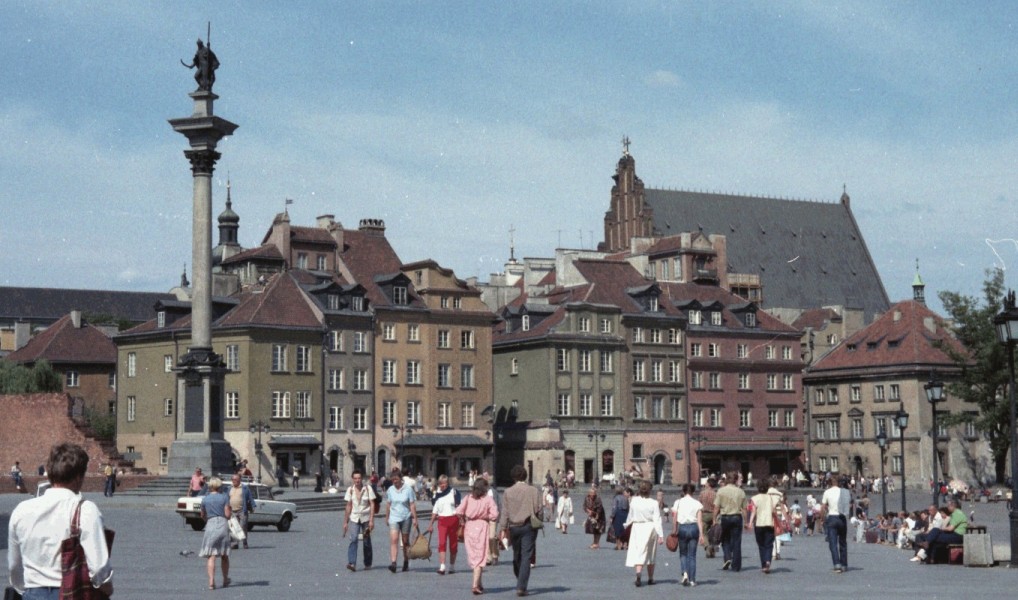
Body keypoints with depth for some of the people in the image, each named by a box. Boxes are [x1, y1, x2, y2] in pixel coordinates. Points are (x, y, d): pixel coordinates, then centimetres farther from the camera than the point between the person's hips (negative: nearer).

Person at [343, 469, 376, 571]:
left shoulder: (368, 488, -3)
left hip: (366, 518, -1)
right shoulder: (350, 490, 4)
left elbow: (372, 505, -5)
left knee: (367, 542, 5)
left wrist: (371, 520, -13)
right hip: (354, 518, 1)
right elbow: (348, 506, 8)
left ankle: (368, 564, 22)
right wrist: (345, 522, 8)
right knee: (353, 539, -17)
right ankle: (352, 563, -25)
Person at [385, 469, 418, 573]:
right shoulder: (390, 490, 2)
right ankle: (393, 563, -22)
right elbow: (388, 505, 12)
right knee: (394, 539, -14)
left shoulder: (408, 489, -6)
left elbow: (412, 505, -4)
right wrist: (387, 517, 15)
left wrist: (414, 518, -7)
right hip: (394, 518, 1)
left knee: (406, 541, 8)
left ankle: (406, 563, 20)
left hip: (406, 518, -1)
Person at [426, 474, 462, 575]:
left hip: (453, 520, -1)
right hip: (442, 521, 1)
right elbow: (434, 510, 14)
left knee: (453, 544, 7)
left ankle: (452, 566, 20)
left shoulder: (454, 492, 0)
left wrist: (461, 521, -5)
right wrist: (431, 524, 11)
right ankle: (442, 567, -20)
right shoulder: (436, 495, 9)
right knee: (442, 543, -13)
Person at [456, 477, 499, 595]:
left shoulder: (468, 498, 3)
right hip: (482, 527, -3)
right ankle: (476, 585, -12)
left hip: (469, 527, 3)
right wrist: (486, 517, 6)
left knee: (473, 556, 16)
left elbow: (458, 512, -6)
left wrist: (464, 521, 10)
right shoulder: (488, 499, -5)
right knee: (480, 557, 0)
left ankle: (479, 583, 26)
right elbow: (494, 515, -14)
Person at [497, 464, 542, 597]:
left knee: (517, 556, 16)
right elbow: (538, 510, -2)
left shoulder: (508, 492, -1)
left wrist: (502, 529, -5)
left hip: (514, 527, 1)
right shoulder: (534, 491, -3)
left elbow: (505, 512, -4)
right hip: (529, 526, -1)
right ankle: (521, 587, -11)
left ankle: (520, 584, 27)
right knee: (526, 557, -2)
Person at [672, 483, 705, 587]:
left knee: (683, 553, 15)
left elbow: (675, 519, -2)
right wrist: (701, 534, -6)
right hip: (694, 528, 0)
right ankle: (692, 580, 6)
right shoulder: (697, 503, 1)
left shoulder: (678, 502, 1)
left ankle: (685, 573, -8)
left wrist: (674, 531, 7)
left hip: (682, 528, 0)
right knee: (692, 555, 8)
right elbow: (700, 520, -5)